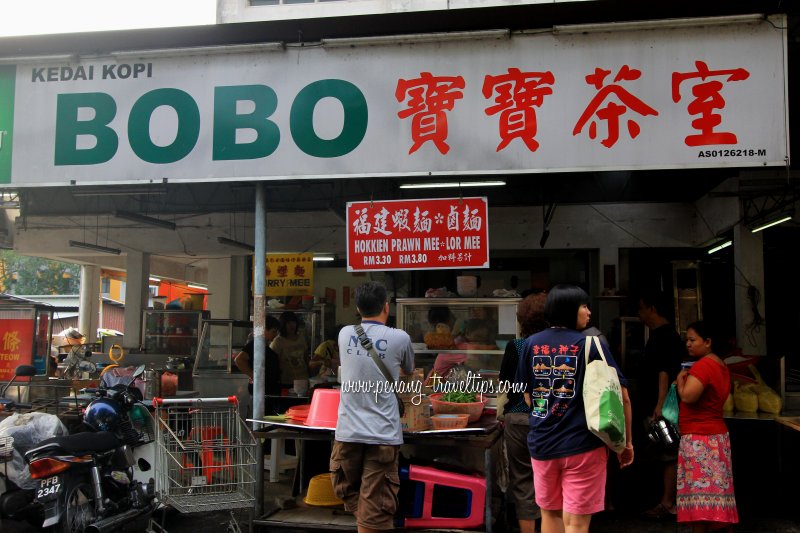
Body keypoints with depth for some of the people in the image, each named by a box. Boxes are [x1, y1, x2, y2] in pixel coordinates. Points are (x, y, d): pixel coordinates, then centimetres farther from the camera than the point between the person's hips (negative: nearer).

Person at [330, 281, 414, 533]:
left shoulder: (345, 334, 3)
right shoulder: (400, 338, -4)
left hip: (348, 433, 2)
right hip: (383, 435, -2)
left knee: (349, 493, 19)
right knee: (377, 509, 2)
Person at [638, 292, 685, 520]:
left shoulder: (666, 335, -13)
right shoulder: (659, 334, 17)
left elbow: (665, 372, -21)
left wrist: (660, 404, -26)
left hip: (661, 407, -10)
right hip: (653, 406, 10)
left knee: (668, 456, -6)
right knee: (664, 455, 12)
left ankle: (668, 504, -3)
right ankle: (666, 500, 18)